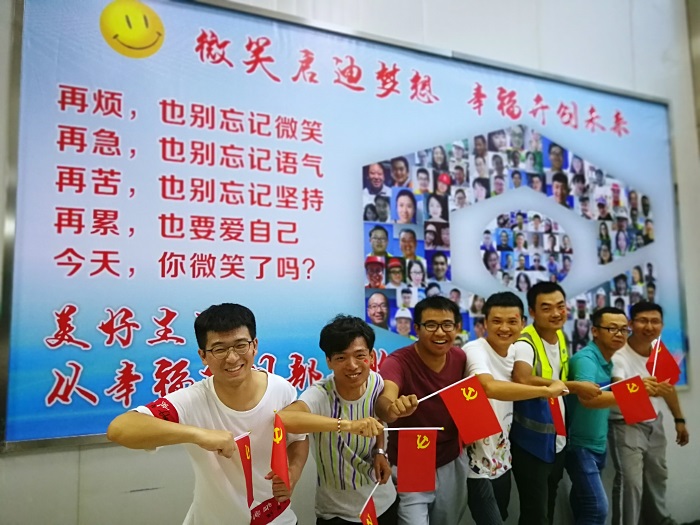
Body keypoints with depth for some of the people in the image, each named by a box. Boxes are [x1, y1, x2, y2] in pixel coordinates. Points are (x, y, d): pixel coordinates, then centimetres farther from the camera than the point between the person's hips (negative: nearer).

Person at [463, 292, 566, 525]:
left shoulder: (514, 352, 3)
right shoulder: (474, 350, -22)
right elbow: (489, 386, -41)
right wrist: (547, 390, -34)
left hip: (502, 457, 8)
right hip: (477, 461, -8)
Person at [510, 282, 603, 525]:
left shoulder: (561, 336, 4)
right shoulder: (524, 343, -22)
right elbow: (523, 381, -41)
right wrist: (574, 387, -33)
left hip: (557, 439, 8)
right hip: (531, 442, -8)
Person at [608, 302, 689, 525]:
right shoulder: (618, 355, -23)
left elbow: (668, 386, 13)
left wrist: (679, 419, 17)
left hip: (654, 422, 7)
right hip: (626, 425, -7)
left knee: (658, 475, 20)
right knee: (630, 480, -11)